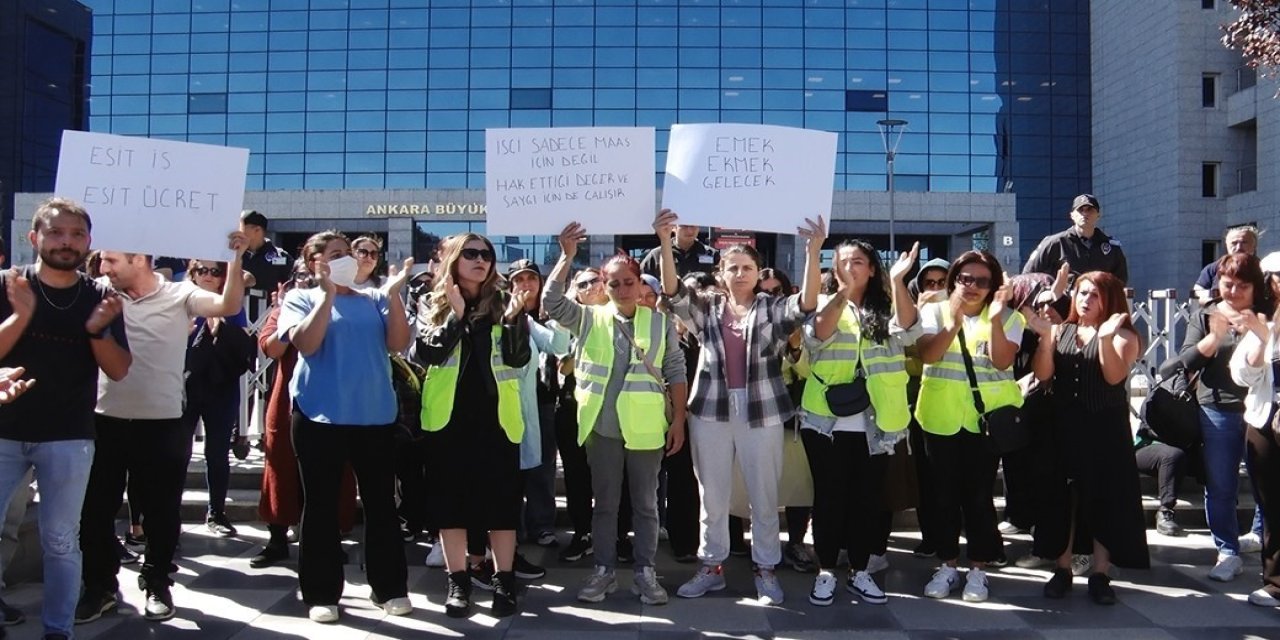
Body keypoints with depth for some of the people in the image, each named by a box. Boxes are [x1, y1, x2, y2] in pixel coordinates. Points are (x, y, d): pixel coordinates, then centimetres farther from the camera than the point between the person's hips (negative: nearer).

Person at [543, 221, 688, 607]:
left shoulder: (660, 323, 3)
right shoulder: (590, 319, 5)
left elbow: (676, 373, 4)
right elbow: (552, 301, -8)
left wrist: (678, 420, -2)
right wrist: (567, 257, -16)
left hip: (646, 429, -1)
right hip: (601, 428, 1)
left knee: (645, 503, 8)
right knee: (605, 502, 10)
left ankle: (645, 572, 18)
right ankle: (604, 571, 20)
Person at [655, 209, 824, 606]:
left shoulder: (774, 310, 1)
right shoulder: (706, 309, 6)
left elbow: (806, 303, -17)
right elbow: (673, 291, -8)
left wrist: (813, 251, -32)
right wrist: (665, 242, -22)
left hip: (762, 413, -2)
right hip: (711, 412, 2)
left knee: (764, 498, 7)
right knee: (712, 497, 11)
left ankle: (766, 570, 20)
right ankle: (711, 566, 24)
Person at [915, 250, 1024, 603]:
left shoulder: (1007, 317, 3)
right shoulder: (934, 312, 5)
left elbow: (1002, 361, -11)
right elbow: (928, 355, -11)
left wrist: (995, 319, -21)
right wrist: (954, 323, -24)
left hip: (986, 416, -1)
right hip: (942, 416, 1)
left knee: (978, 492, -1)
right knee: (946, 491, 7)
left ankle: (978, 568, 11)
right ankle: (947, 565, 18)